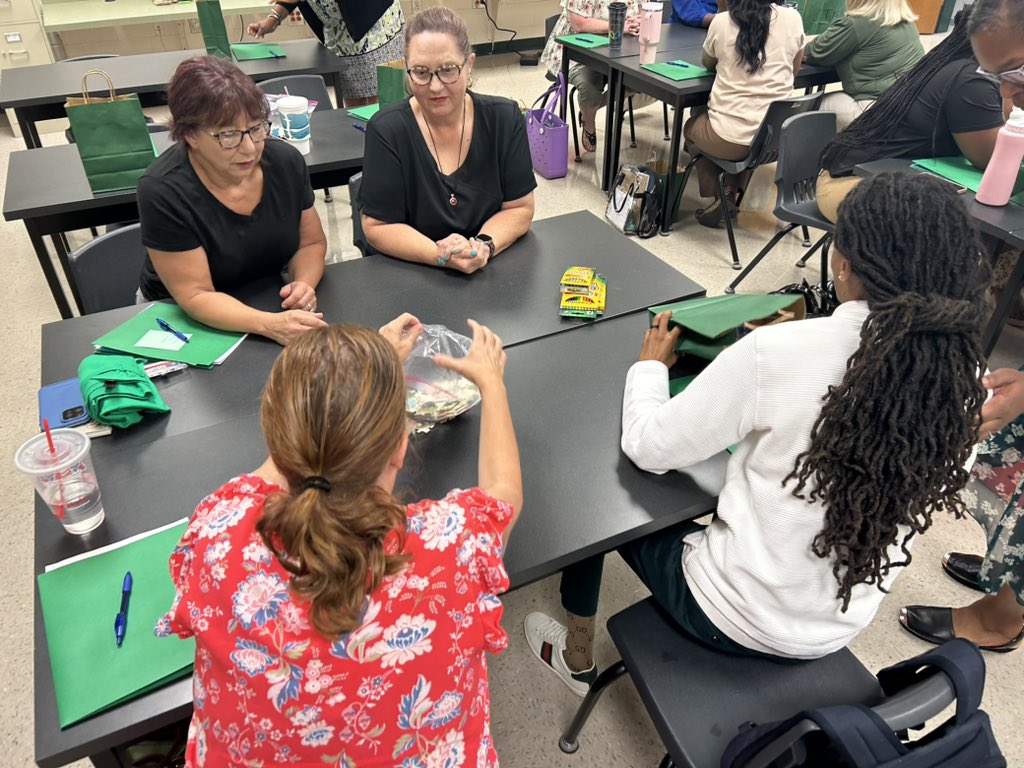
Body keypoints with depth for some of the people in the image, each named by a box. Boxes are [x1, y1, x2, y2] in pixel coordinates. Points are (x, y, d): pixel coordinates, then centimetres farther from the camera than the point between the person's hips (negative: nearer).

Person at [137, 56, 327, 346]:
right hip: (185, 321, -4)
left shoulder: (286, 161, -10)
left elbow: (311, 242, 2)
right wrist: (271, 325, -37)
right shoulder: (163, 191, -22)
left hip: (269, 303, 4)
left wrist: (304, 284, -19)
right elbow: (196, 296, -21)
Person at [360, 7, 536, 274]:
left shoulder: (504, 118, -5)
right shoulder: (387, 130, -11)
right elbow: (378, 227, -8)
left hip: (496, 269, 2)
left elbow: (519, 208, -1)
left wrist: (485, 246, -20)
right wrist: (439, 255, -24)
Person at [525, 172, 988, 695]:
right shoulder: (962, 372, -13)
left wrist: (650, 365, 2)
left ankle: (577, 658, 39)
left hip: (736, 618, -5)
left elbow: (648, 448, -17)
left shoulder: (774, 353, -29)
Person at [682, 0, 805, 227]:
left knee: (692, 125, 31)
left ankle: (717, 197, 19)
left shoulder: (721, 23, -4)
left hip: (729, 138, -3)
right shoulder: (793, 18, 1)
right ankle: (733, 192, 21)